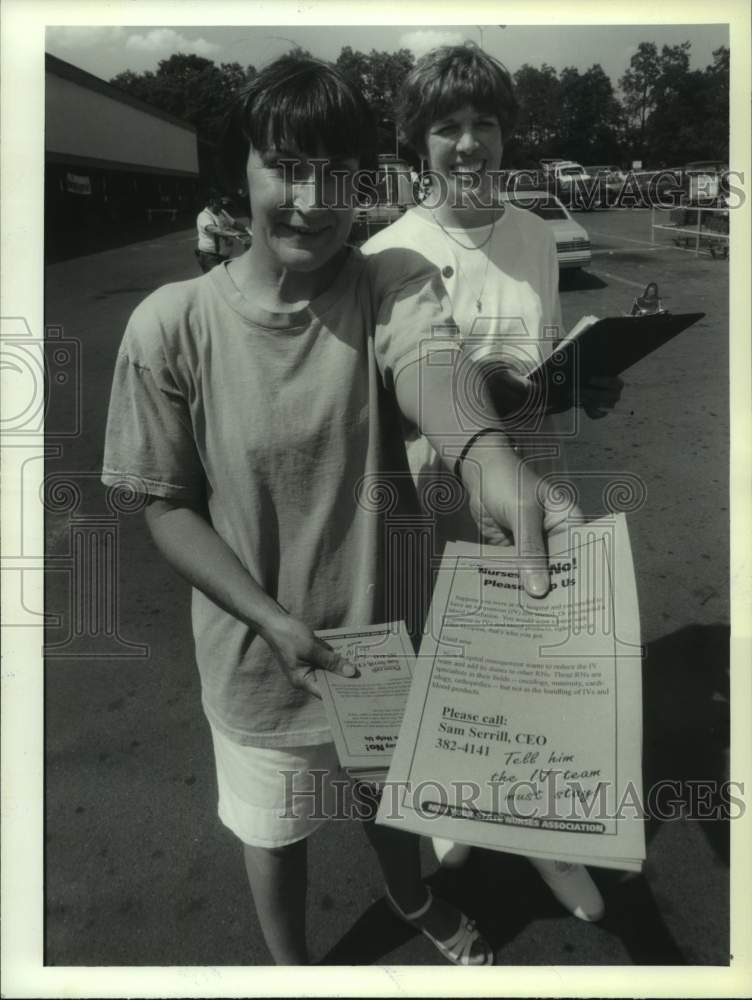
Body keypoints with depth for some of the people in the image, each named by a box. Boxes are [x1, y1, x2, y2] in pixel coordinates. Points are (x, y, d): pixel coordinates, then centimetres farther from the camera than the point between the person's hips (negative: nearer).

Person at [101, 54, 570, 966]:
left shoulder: (393, 285, -15)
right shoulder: (170, 325, -18)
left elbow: (424, 363, -37)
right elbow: (166, 506, -11)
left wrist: (486, 449, -59)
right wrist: (273, 621, -22)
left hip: (386, 629, 2)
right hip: (261, 653, -1)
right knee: (274, 831, 23)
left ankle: (411, 899, 65)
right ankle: (289, 964, 57)